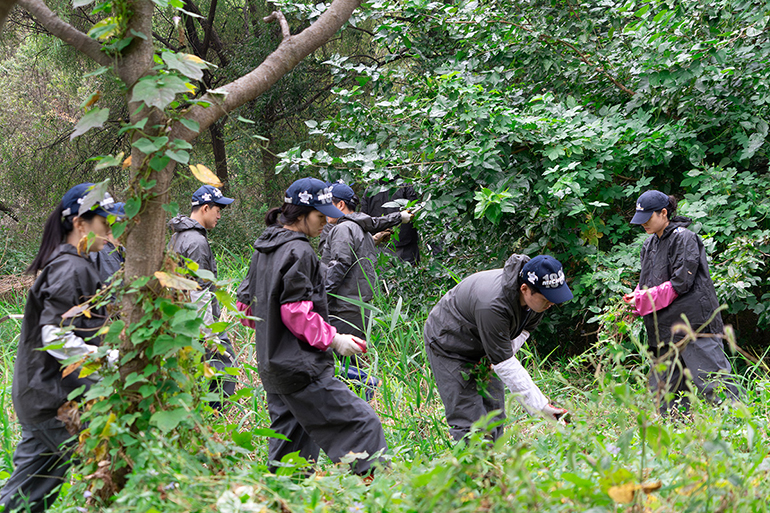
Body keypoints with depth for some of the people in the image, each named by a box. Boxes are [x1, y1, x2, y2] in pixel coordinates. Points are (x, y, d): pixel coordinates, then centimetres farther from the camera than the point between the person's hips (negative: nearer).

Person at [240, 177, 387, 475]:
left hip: (271, 366, 10)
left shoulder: (263, 250, 15)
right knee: (362, 422, -10)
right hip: (302, 369, -10)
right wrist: (334, 339, -14)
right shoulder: (298, 252, -14)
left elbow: (251, 304, 22)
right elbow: (297, 313, -20)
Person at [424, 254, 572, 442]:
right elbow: (506, 366, -37)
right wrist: (541, 407, -37)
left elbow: (523, 330, 4)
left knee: (494, 415, 5)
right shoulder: (492, 306, -41)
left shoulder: (538, 299, -17)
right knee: (469, 421, -14)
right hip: (448, 346, -8)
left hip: (483, 351, 8)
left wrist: (496, 358, -15)